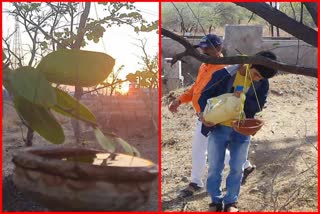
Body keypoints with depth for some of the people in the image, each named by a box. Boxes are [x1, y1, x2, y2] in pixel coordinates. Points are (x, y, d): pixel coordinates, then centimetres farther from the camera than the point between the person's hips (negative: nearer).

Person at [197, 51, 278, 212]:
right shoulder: (224, 74, -15)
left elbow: (258, 106, -10)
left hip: (242, 131, 2)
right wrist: (203, 113, -26)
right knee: (215, 168, 6)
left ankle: (231, 202, 26)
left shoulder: (262, 83, -5)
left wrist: (243, 99, -28)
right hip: (218, 128, -2)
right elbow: (205, 94, -10)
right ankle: (216, 201, 23)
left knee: (237, 169, 10)